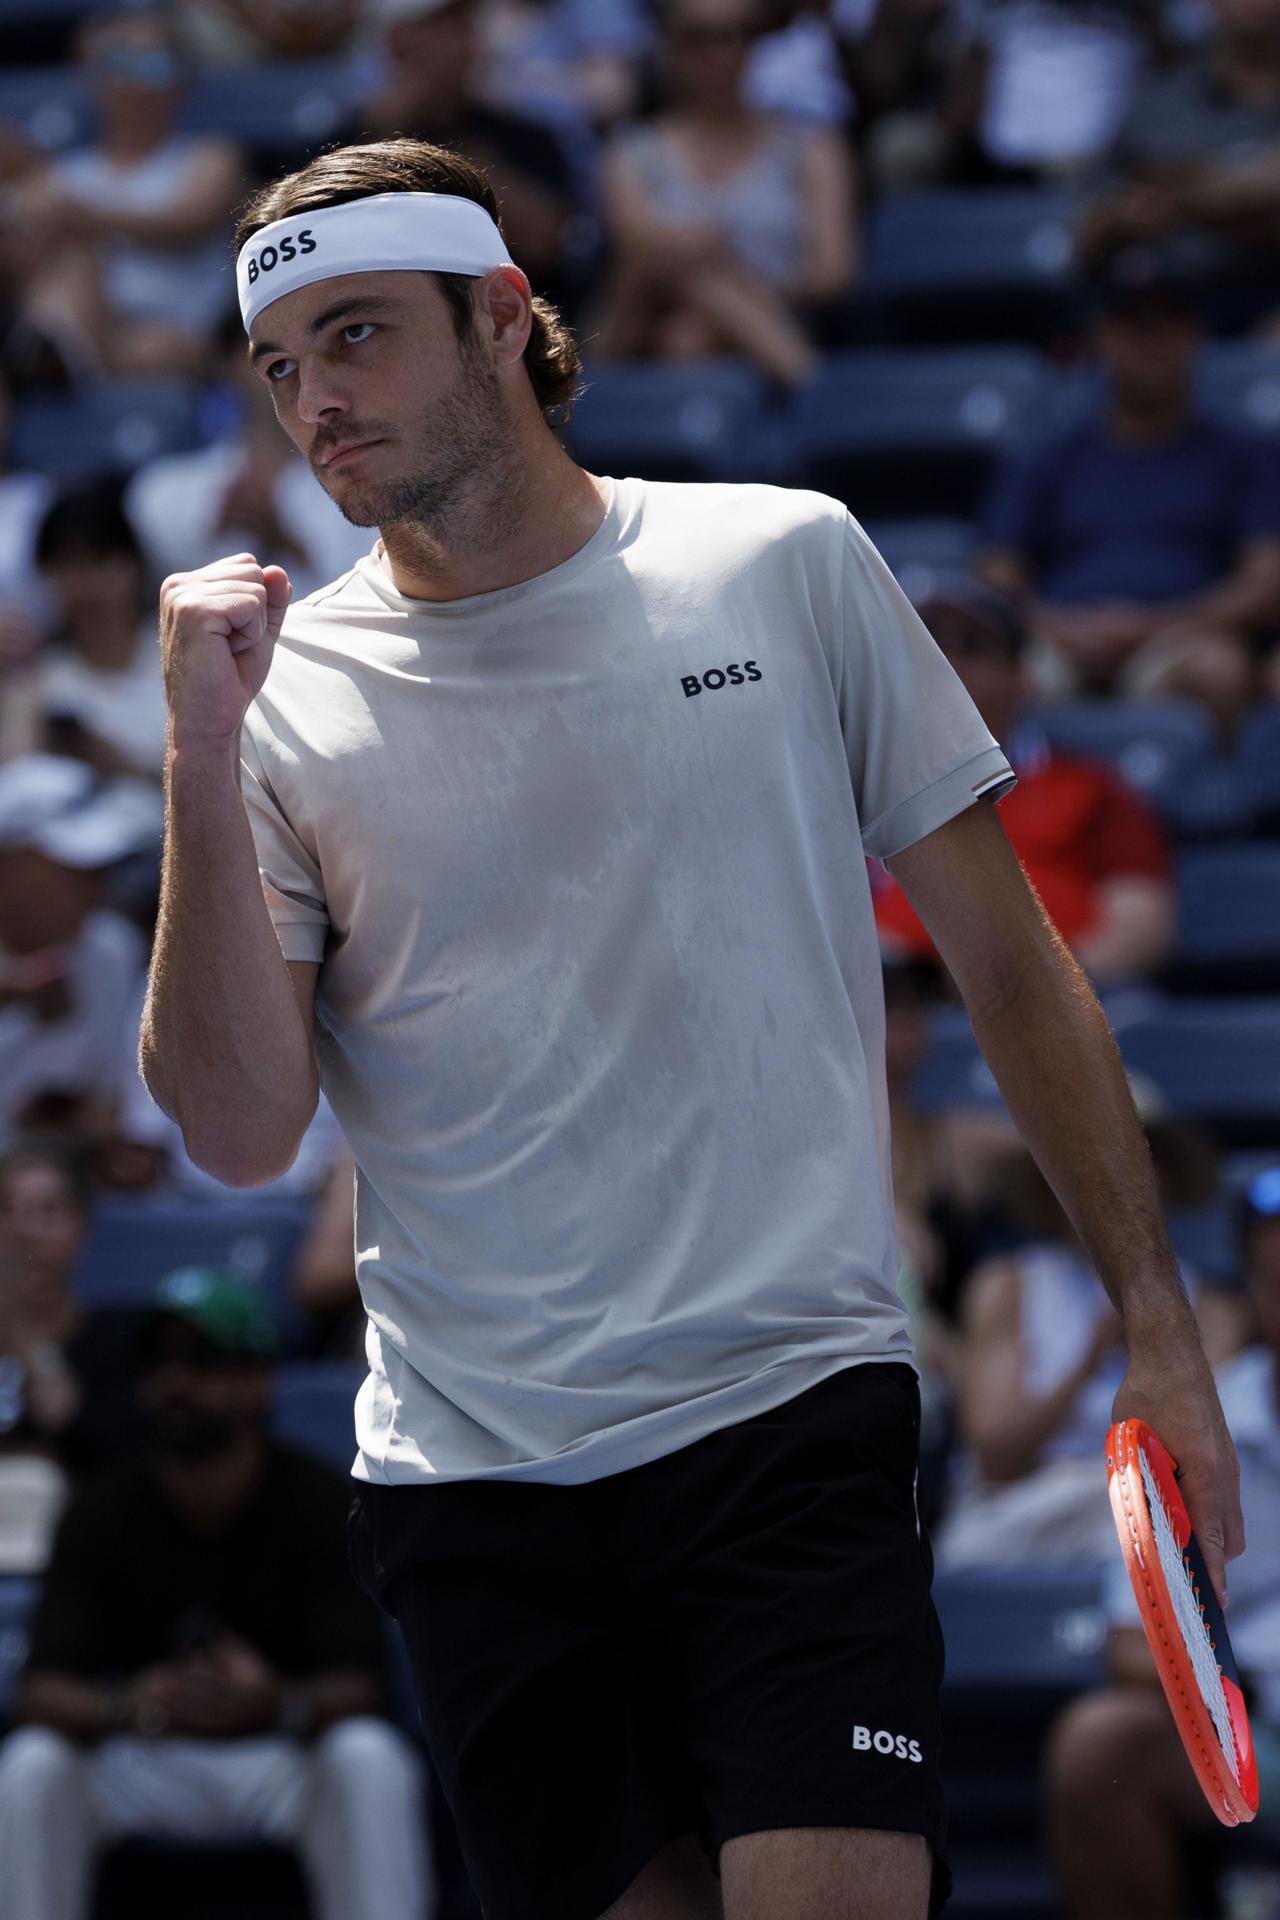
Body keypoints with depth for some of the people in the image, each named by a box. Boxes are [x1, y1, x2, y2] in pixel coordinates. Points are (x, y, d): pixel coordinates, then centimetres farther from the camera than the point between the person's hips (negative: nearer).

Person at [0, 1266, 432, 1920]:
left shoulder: (319, 1500, -10)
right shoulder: (102, 1514, -5)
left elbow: (357, 1689, -19)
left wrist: (278, 1704, -43)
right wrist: (126, 1708, -38)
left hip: (285, 1764, -2)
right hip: (144, 1763, 2)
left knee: (369, 1756, -33)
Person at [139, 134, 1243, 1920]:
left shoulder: (787, 565, 3)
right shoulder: (285, 688, 4)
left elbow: (1005, 957, 9)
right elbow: (242, 1134, -5)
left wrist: (1155, 1321, 6)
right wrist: (204, 753, -12)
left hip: (793, 1425, -2)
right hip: (474, 1487, 2)